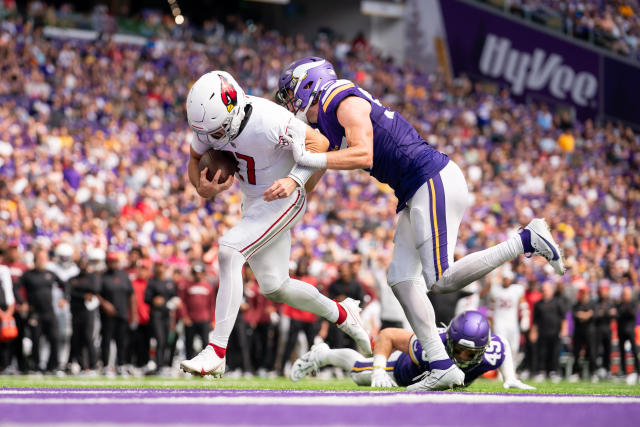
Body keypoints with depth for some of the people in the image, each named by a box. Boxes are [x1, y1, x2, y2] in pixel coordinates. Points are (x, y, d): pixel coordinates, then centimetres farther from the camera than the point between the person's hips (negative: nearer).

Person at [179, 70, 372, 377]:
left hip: (283, 199, -8)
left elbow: (318, 143, -21)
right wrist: (202, 188, -18)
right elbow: (196, 159, 3)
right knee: (274, 288, 11)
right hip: (254, 201, 8)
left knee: (228, 251, -24)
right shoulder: (208, 122, -14)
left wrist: (294, 180, -33)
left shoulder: (267, 122, -33)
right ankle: (342, 315, 37)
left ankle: (216, 352, -23)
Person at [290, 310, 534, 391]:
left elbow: (504, 345, -14)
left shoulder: (491, 354, -42)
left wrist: (511, 379, -17)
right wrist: (379, 370, -46)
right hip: (405, 367, -4)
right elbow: (387, 335, -37)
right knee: (360, 373, 21)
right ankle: (321, 355, 51)